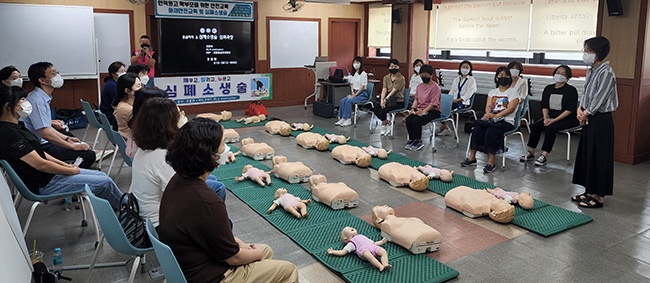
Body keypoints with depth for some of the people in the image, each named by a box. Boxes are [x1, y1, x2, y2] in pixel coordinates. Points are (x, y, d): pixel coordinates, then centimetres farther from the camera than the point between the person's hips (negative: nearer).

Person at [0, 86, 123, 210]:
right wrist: (71, 171, -12)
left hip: (48, 172, 10)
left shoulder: (17, 126, 8)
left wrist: (64, 164, 9)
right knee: (105, 183, -10)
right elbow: (40, 164, -23)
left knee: (102, 175, 7)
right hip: (43, 185, -10)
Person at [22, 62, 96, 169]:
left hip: (45, 144, 11)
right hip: (41, 148, -11)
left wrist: (67, 139, 14)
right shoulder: (37, 100, -20)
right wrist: (73, 146, -18)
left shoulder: (43, 98, 12)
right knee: (88, 154, -20)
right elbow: (45, 133, -25)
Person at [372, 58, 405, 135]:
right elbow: (384, 89, -5)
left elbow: (394, 91, -20)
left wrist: (386, 99, -30)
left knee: (383, 110, -28)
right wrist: (382, 100, -21)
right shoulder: (386, 77, 9)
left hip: (398, 102, -6)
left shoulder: (401, 78, -9)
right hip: (389, 100, 6)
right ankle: (387, 122, 5)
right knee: (375, 108, -19)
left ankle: (384, 127, -4)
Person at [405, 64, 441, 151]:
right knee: (408, 119, -19)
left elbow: (433, 103, -16)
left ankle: (417, 141, -11)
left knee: (416, 121, -28)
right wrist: (413, 108, -3)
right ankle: (411, 140, -4)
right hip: (420, 109, 7)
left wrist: (423, 111, -23)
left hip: (433, 111, -6)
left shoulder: (435, 87, -10)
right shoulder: (419, 86, 13)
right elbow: (416, 99, 17)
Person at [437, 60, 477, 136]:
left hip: (464, 103, -6)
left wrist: (457, 100, -19)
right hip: (454, 101, 6)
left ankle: (442, 127, -9)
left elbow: (468, 94, -9)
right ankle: (445, 128, -17)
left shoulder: (471, 80, 2)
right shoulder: (456, 79, 22)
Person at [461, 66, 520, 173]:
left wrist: (496, 115, -22)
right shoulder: (492, 92, 20)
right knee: (477, 129, -26)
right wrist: (488, 114, -18)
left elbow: (511, 108, -9)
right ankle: (472, 157, -20)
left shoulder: (513, 92, 5)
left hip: (506, 121, -4)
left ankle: (491, 162, -29)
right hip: (491, 120, 4)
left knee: (491, 131, -34)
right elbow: (488, 106, 7)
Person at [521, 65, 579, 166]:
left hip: (568, 119, -5)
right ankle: (531, 153, -12)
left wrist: (554, 120, -22)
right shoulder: (548, 88, 10)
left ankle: (544, 156, -30)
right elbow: (544, 106, 7)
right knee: (535, 126, -18)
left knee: (550, 128, -31)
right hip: (551, 116, 6)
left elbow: (569, 110, -15)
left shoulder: (571, 90, -7)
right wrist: (546, 118, -11)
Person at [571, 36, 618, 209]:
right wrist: (580, 109, -1)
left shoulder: (606, 72, -16)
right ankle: (589, 192, 24)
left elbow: (599, 98, -18)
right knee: (586, 155, 13)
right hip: (589, 119, 9)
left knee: (598, 158, -2)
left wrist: (586, 113, -10)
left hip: (601, 120, -9)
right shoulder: (591, 71, 10)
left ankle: (598, 196, 7)